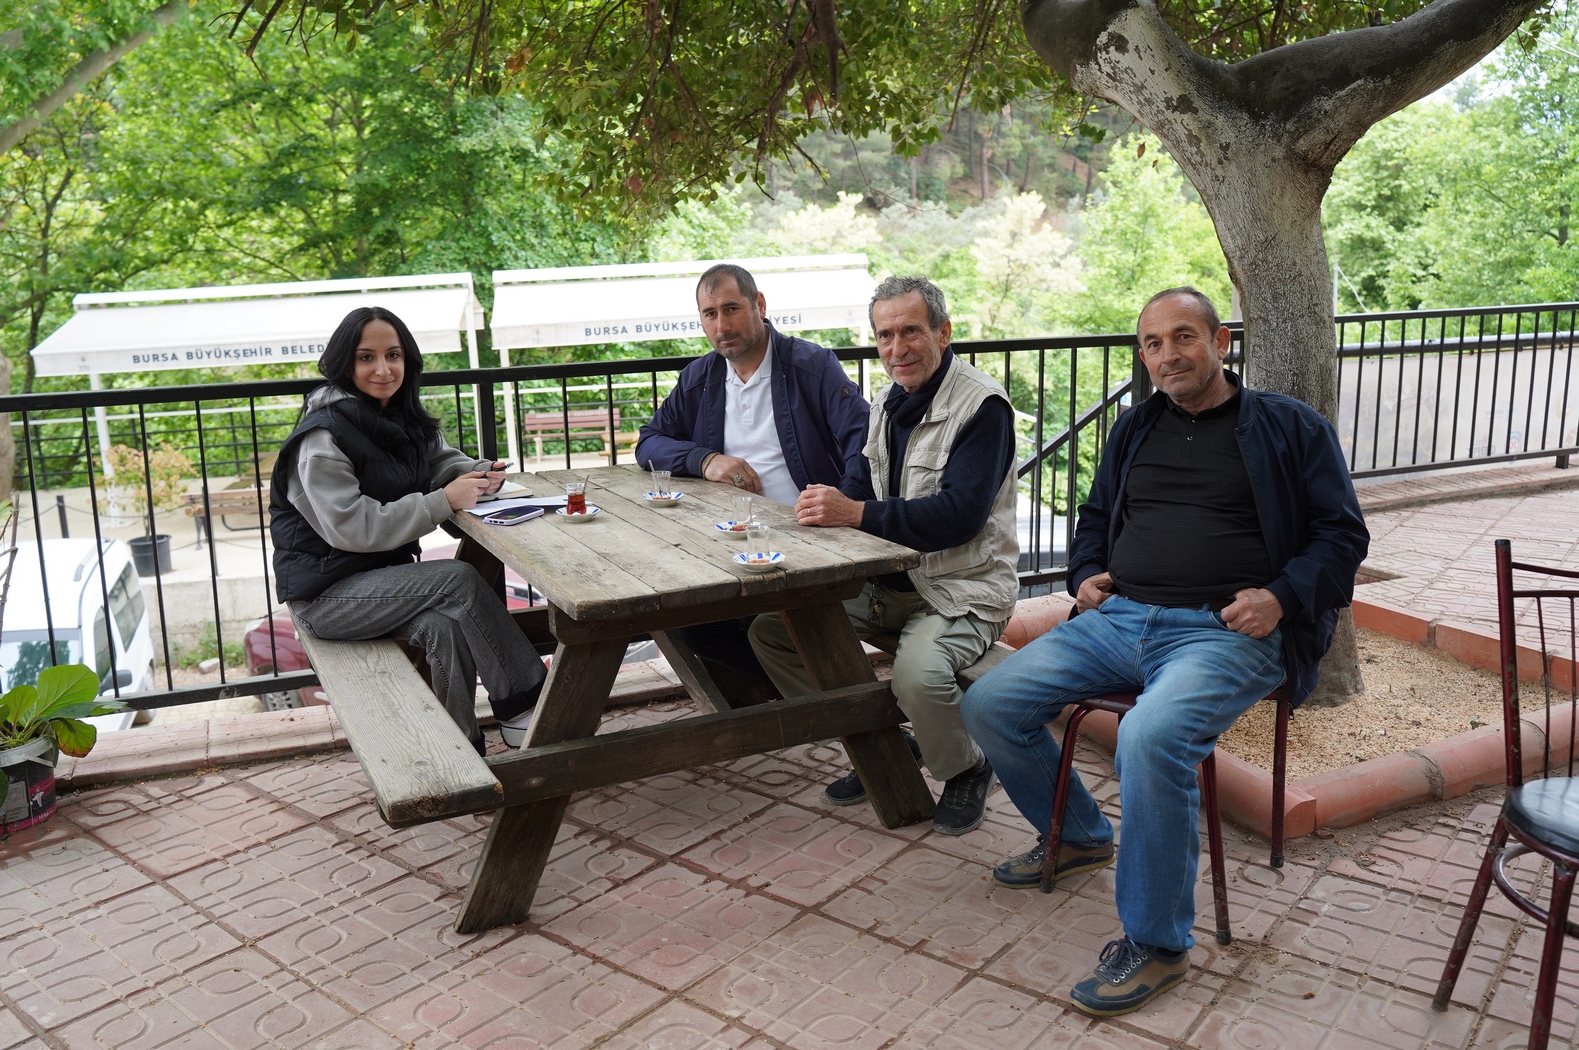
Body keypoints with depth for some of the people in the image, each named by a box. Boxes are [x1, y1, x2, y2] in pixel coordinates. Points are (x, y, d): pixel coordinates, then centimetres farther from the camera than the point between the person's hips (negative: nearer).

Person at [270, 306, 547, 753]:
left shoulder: (402, 417, 6)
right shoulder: (323, 437, -17)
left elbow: (441, 461, 16)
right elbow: (353, 529, -24)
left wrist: (480, 473, -9)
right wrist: (443, 502, -25)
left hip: (384, 573, 7)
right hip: (325, 592, -6)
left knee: (445, 627, -23)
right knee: (460, 579, -23)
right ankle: (521, 707, -12)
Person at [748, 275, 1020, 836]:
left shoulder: (981, 405, -15)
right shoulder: (887, 406, 11)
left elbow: (961, 512, -25)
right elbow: (861, 486, 13)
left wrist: (857, 513, -31)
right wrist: (826, 506, -11)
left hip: (961, 588, -8)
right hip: (885, 581, 8)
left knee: (918, 672, -36)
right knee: (770, 630, -1)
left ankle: (967, 769, 0)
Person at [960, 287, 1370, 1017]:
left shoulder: (1290, 428, 8)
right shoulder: (1135, 429, 22)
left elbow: (1342, 533, 7)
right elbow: (1094, 515, 33)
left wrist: (1282, 596, -10)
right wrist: (1086, 574, 13)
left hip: (1223, 631, -6)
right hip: (1117, 620, 6)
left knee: (1149, 738, -36)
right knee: (989, 705, -8)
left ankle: (1156, 944, -15)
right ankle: (1078, 836, 19)